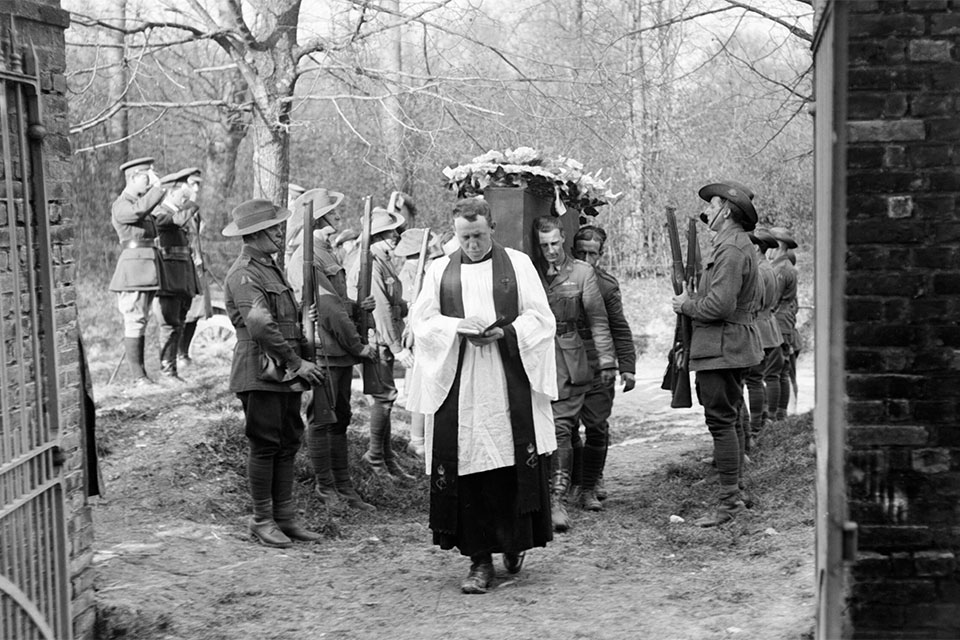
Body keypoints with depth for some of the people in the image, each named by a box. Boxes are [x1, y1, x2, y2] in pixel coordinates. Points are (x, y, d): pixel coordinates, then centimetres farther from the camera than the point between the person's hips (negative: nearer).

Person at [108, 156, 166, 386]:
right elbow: (140, 210, -30)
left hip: (147, 272, 9)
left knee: (140, 323, 10)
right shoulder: (121, 206, -10)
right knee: (134, 323, -9)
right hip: (133, 271, -9)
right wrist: (158, 188, -20)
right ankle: (138, 377, -8)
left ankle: (141, 376, 12)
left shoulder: (139, 202, 19)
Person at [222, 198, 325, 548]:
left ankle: (285, 517, 18)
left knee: (288, 443, 11)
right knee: (265, 445, -2)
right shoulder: (243, 274, -13)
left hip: (286, 373, 9)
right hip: (260, 373, -9)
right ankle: (262, 520, 8)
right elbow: (261, 326, -23)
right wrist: (296, 362, -17)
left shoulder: (271, 268, 18)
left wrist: (301, 359, 13)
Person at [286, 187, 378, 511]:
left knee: (340, 419, 13)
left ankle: (344, 487, 20)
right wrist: (357, 345, -12)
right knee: (322, 420, 0)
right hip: (322, 351, -10)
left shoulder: (325, 251, 17)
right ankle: (326, 489, 9)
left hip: (340, 352, 10)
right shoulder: (306, 257, -15)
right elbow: (327, 309, -18)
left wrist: (357, 307, 4)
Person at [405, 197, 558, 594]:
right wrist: (460, 330, -11)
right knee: (467, 470, -3)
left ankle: (515, 540, 19)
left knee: (515, 465, -3)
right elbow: (422, 320, 7)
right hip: (458, 385, 1)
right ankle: (480, 560, 3)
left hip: (509, 381, -1)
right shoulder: (439, 270, 13)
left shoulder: (517, 264, 9)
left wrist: (504, 332, -13)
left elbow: (539, 316, 5)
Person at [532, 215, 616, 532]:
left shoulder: (582, 272, 2)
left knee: (561, 428, -8)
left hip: (570, 361, -2)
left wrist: (607, 360, -1)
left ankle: (557, 498, -8)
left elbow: (597, 319, 3)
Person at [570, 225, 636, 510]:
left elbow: (620, 329, 3)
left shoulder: (607, 284, 1)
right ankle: (575, 480, 21)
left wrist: (627, 366, -4)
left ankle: (590, 487, 9)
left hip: (597, 368, 0)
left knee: (597, 427, -3)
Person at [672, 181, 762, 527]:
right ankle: (734, 494, 23)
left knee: (721, 422, -8)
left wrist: (687, 305, -8)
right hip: (733, 345, 11)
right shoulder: (737, 245, 17)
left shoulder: (731, 248, -17)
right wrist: (693, 300, 11)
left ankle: (729, 501, -4)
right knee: (728, 421, 16)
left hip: (721, 348, -11)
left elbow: (720, 305, -25)